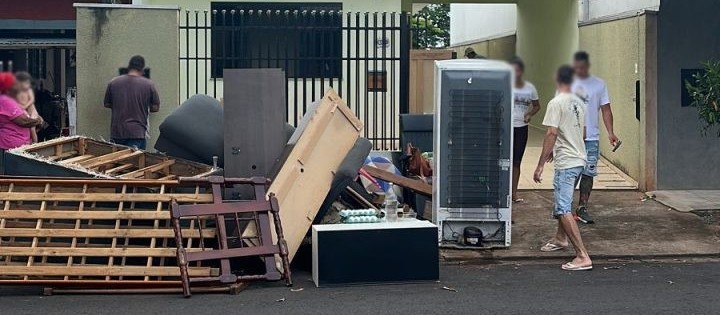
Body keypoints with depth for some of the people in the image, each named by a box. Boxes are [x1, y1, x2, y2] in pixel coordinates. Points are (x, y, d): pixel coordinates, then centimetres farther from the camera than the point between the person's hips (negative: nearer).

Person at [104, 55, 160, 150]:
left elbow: (107, 104, 14)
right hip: (137, 133, -2)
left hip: (116, 132, 2)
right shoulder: (148, 84, -4)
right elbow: (155, 108, 4)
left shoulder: (113, 83, 3)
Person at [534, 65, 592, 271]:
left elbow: (551, 134, -19)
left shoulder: (556, 103, -13)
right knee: (563, 202, 28)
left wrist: (540, 165, -16)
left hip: (566, 163, -9)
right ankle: (560, 239, 47)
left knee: (563, 209, -12)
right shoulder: (579, 103, 12)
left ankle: (583, 257, -20)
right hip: (579, 159, 9)